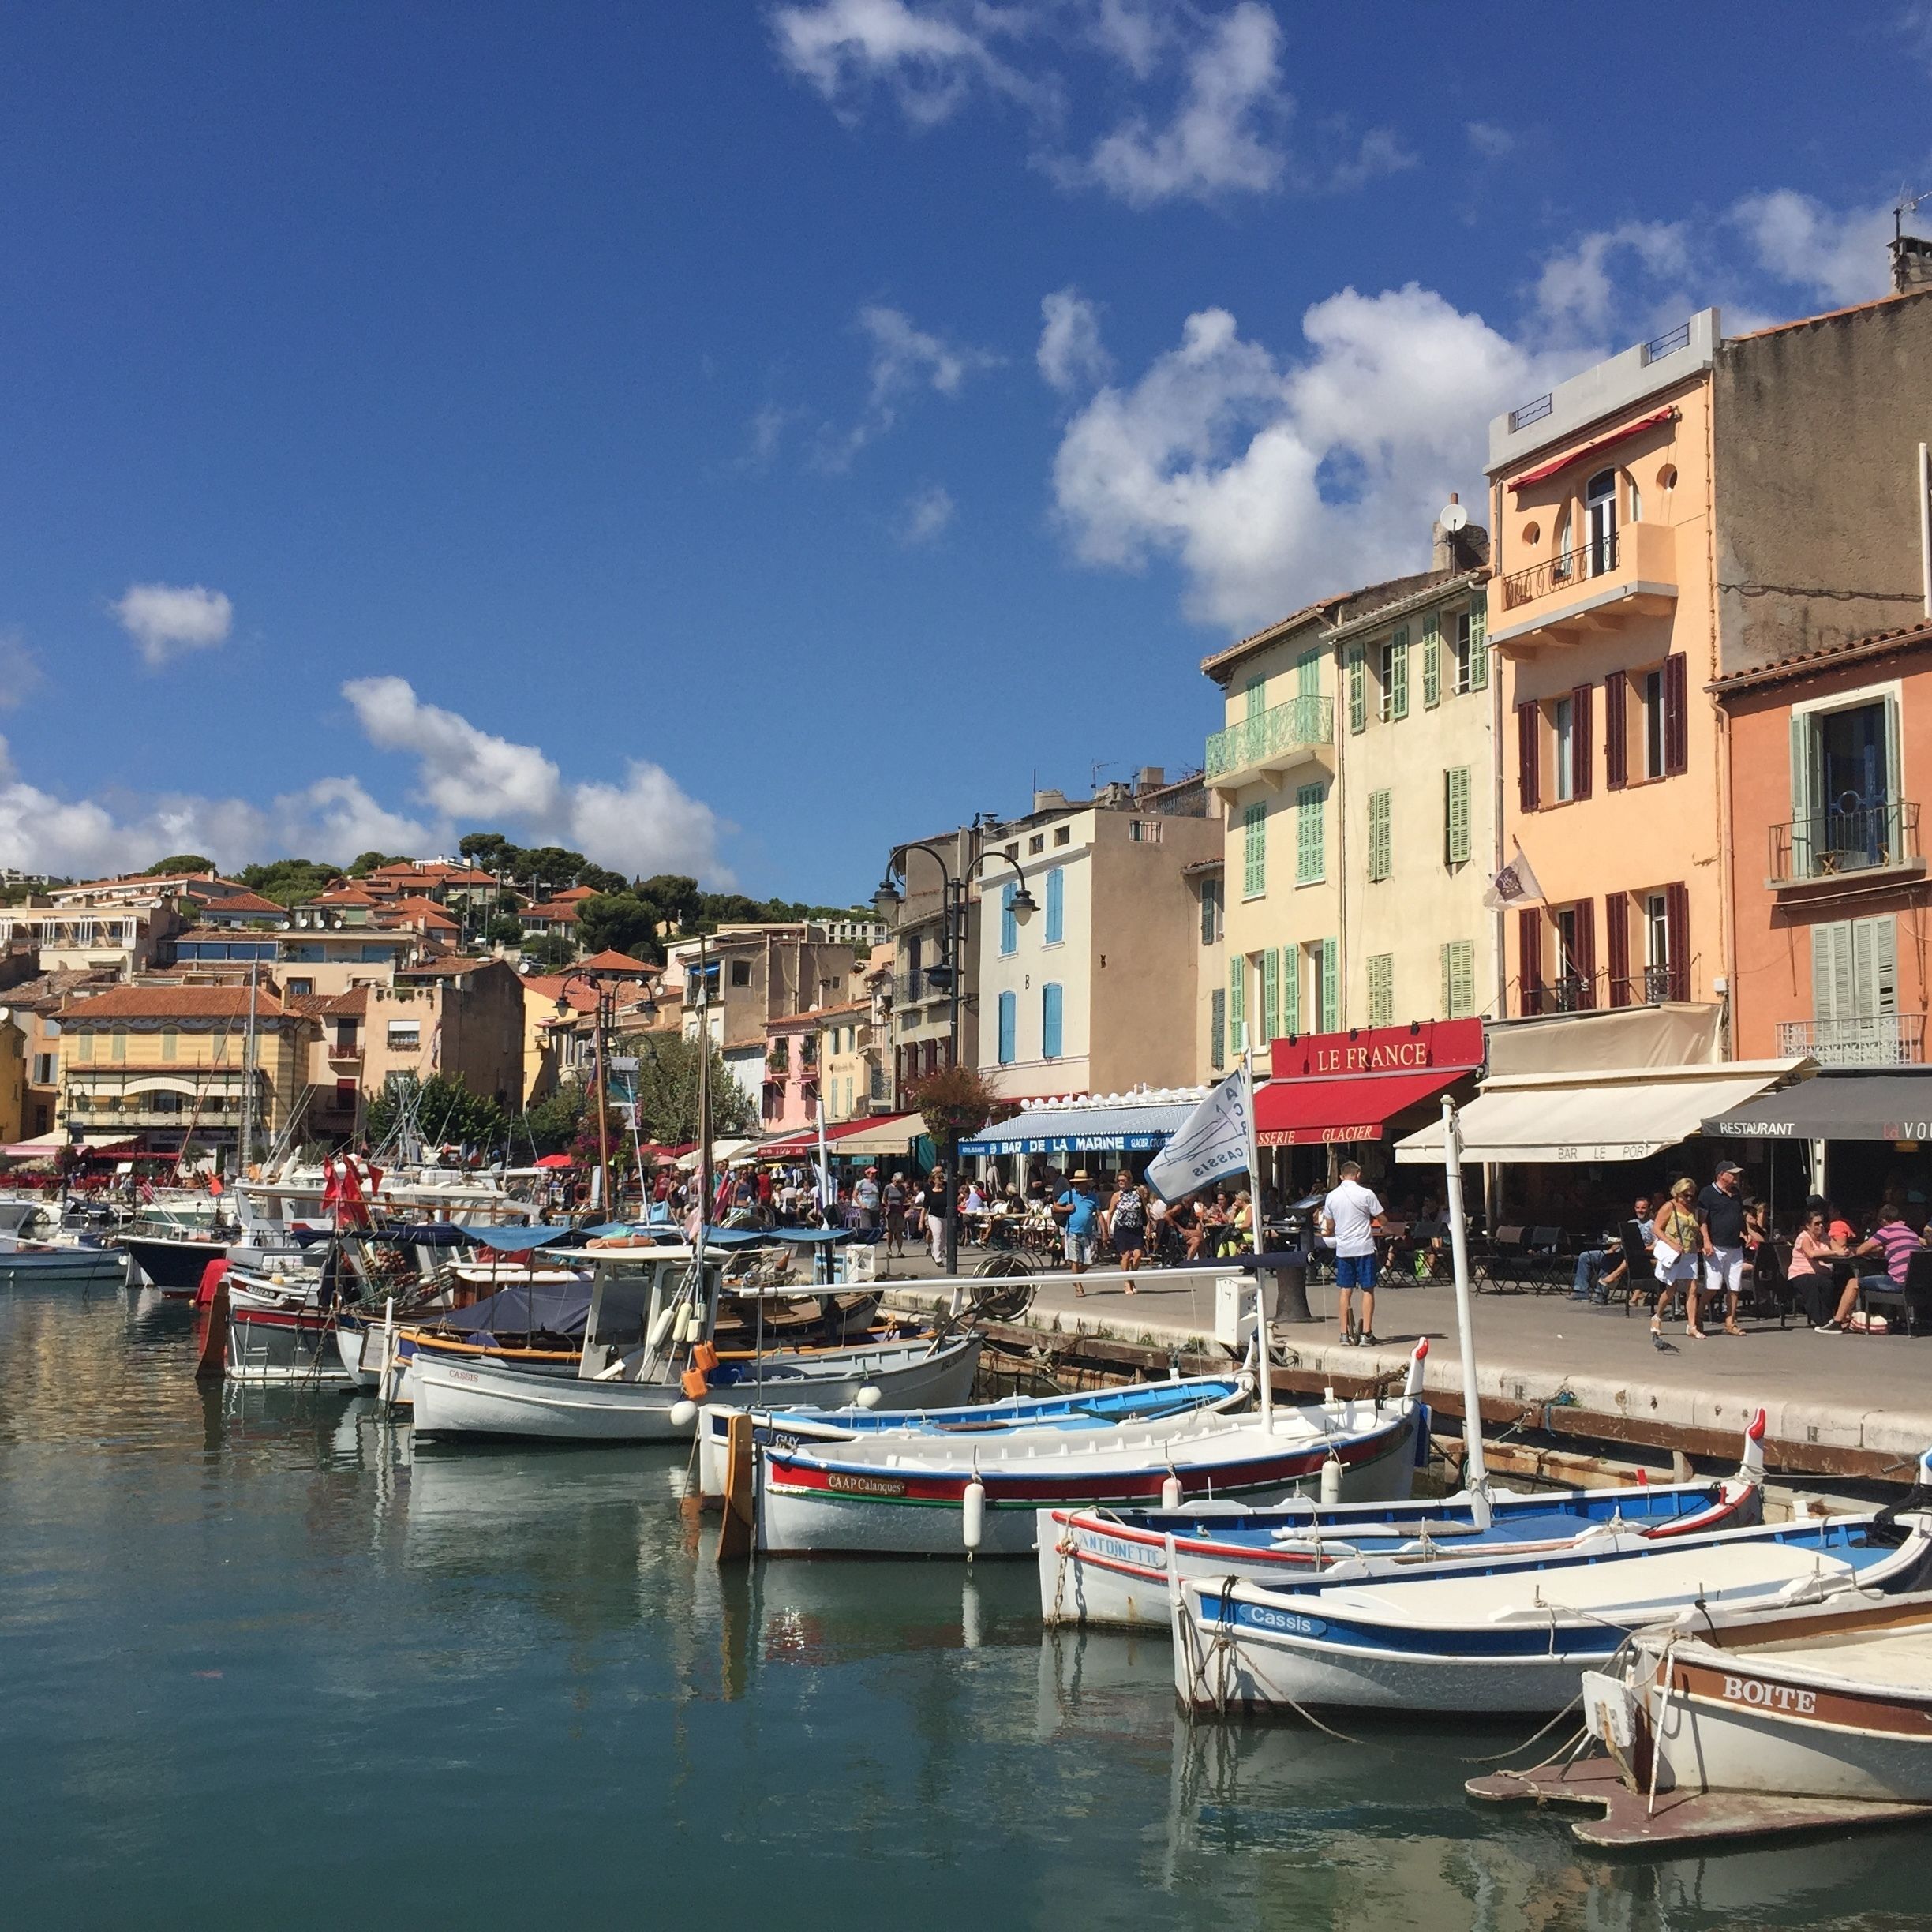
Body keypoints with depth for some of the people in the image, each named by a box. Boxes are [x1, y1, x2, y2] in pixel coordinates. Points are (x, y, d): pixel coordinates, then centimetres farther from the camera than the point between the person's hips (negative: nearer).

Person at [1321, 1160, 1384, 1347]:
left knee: (1344, 1291, 7)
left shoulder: (1332, 1196, 4)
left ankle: (1345, 1334, 6)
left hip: (1343, 1249, 4)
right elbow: (1381, 1220, -3)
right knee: (1368, 1290, 3)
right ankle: (1366, 1334, 0)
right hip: (1364, 1247, -4)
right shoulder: (1366, 1194, -8)